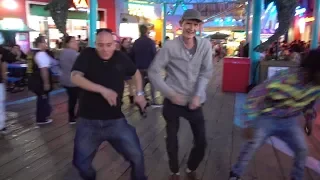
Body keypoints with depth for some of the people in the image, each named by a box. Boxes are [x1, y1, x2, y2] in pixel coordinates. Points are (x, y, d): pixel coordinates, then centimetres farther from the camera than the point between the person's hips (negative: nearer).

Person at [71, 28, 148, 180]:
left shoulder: (121, 57, 1)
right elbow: (75, 77, -21)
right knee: (81, 163, 12)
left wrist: (139, 93, 7)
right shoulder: (87, 55, -6)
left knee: (137, 156, 3)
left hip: (116, 120, 1)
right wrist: (102, 90, -31)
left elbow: (136, 73, 19)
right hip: (88, 121, -1)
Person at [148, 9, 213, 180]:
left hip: (194, 101, 2)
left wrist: (198, 95, -13)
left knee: (201, 142, 8)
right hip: (173, 101, -2)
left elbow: (206, 73, -2)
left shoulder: (205, 45, -4)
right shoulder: (170, 46, -11)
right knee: (172, 141, 11)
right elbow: (153, 71, -11)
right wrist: (170, 93, -17)